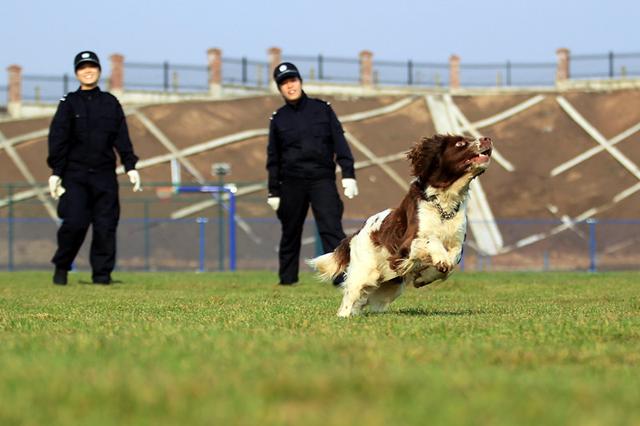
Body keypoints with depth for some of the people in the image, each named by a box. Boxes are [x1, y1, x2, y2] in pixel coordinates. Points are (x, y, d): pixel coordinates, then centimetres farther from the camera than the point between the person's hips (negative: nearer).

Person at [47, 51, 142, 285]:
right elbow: (57, 140, 0)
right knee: (74, 223, -12)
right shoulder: (69, 103, 5)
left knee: (106, 225, -3)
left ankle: (102, 272, 4)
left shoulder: (111, 103, 12)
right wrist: (56, 172, -8)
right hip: (75, 175, -2)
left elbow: (122, 138, 11)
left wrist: (130, 167, 1)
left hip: (105, 174, 2)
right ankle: (61, 268, 7)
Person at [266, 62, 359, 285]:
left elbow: (339, 142, 4)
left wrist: (348, 174, -5)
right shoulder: (278, 119, 10)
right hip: (292, 183, 2)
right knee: (290, 232, 7)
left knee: (331, 228, -14)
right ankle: (287, 279, 18)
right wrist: (273, 192, 9)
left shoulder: (322, 109, 7)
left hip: (322, 179, -2)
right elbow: (273, 158, 13)